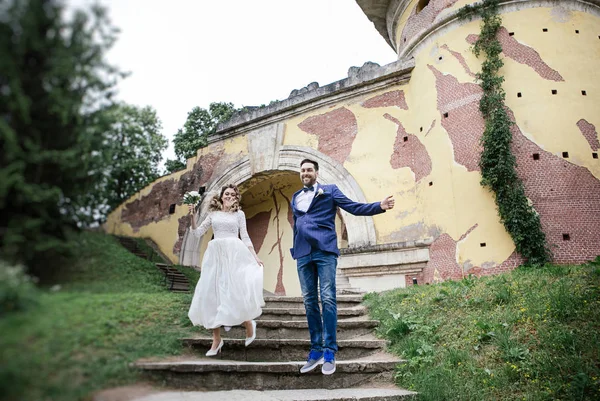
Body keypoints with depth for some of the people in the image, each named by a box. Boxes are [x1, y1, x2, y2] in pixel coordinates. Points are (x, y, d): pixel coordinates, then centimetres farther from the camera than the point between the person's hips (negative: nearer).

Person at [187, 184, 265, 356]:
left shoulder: (239, 214, 10)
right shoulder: (213, 214, 14)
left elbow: (245, 237, 9)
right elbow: (197, 233, 13)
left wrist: (255, 256, 1)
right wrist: (193, 217, -1)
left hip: (234, 254, -3)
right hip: (215, 255, 3)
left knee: (236, 291, -12)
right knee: (212, 294, 0)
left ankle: (249, 325, 14)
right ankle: (216, 339, 9)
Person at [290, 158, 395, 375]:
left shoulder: (330, 190, 8)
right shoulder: (296, 197, 22)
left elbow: (355, 208, 1)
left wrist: (380, 206, -13)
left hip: (325, 251, -4)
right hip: (303, 254, 4)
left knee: (327, 299, -9)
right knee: (309, 302, 5)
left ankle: (329, 351, 0)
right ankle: (316, 350, 14)